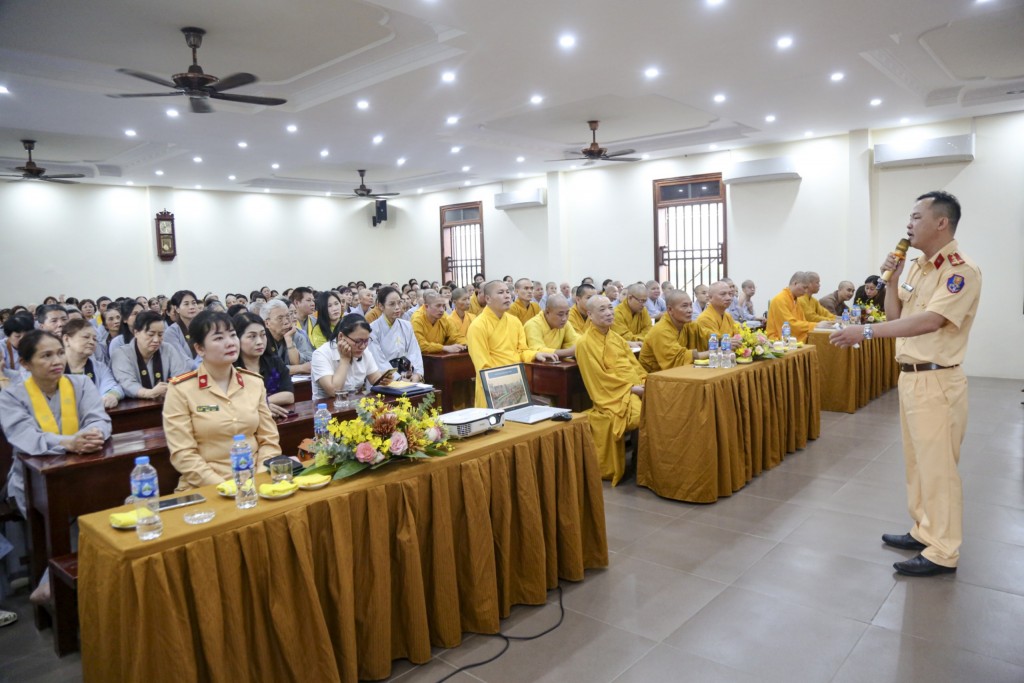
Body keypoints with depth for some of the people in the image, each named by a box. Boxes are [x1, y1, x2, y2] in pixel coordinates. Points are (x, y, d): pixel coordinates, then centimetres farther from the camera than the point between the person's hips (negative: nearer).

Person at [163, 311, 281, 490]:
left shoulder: (254, 382, 7)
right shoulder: (181, 390, -4)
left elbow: (269, 440, 9)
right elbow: (183, 454, -7)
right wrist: (223, 487, -14)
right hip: (205, 488, -3)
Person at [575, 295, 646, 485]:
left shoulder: (616, 337, 20)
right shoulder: (584, 342, -5)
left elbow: (634, 364, 18)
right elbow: (600, 377, -10)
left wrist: (645, 383, -1)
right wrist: (631, 388, -13)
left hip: (636, 388, 7)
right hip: (614, 393, -7)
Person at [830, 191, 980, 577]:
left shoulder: (962, 271, -15)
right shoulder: (916, 268, 12)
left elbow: (930, 321, -26)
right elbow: (895, 316, 15)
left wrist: (866, 331, -30)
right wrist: (891, 279, 1)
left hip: (937, 382, -9)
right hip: (910, 377, 9)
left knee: (937, 467, -2)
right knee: (917, 463, 17)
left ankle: (943, 552, 9)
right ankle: (924, 532, 30)